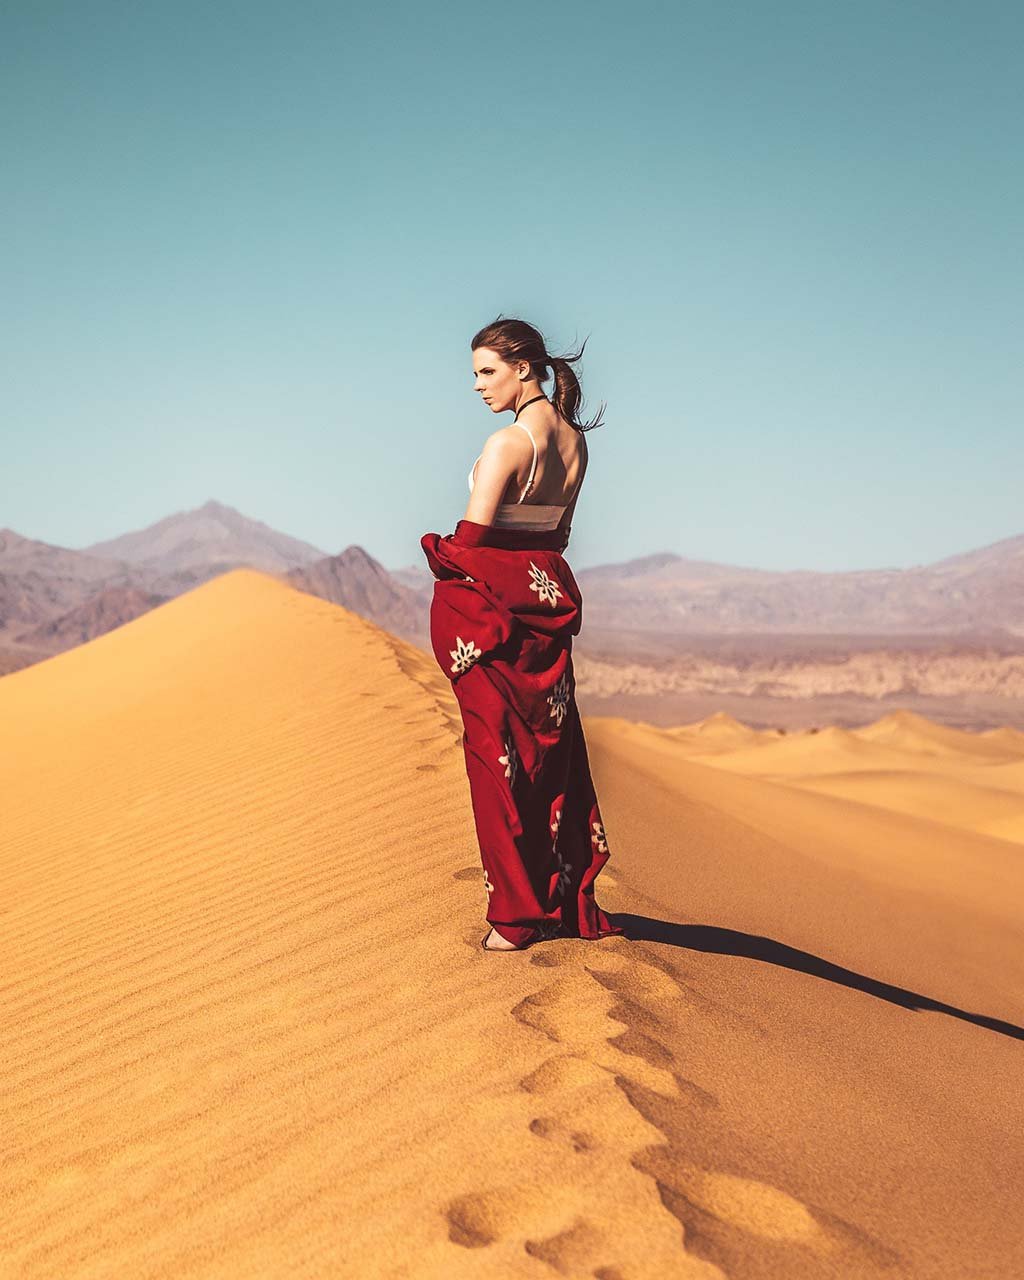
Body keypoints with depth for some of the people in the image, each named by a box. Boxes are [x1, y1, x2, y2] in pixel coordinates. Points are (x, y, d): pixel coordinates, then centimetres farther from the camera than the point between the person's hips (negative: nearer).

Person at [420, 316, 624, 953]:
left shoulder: (507, 442, -18)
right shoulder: (575, 440, 7)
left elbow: (472, 538, -18)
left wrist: (441, 554, 1)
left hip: (489, 603, -7)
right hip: (550, 596, 7)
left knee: (499, 755, 1)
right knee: (555, 750, 13)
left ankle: (517, 915, 7)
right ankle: (568, 903, 21)